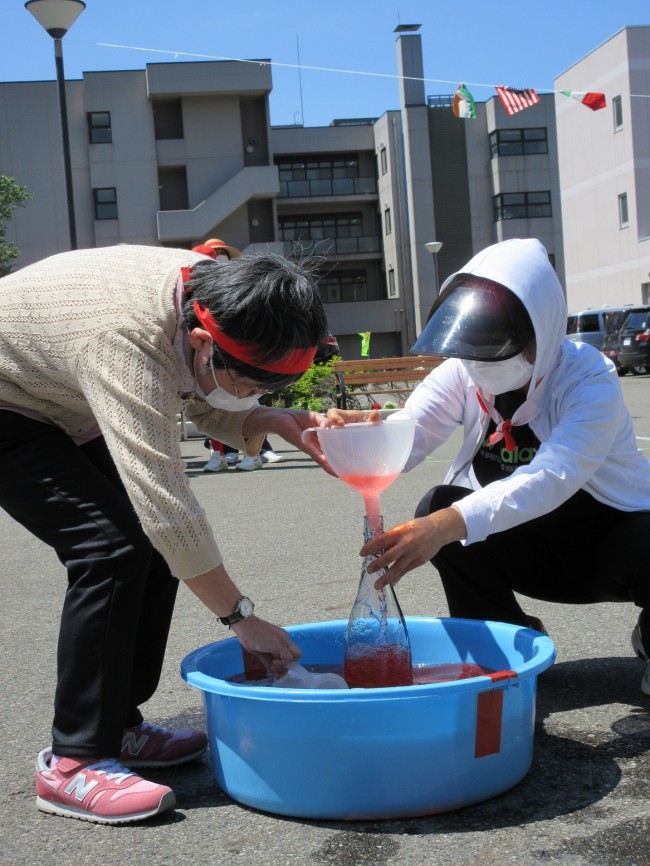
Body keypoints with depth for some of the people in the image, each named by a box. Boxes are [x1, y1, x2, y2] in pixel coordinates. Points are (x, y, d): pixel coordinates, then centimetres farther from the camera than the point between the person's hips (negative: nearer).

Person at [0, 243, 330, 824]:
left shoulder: (211, 292, -14)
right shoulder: (128, 341, -39)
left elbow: (205, 405, 2)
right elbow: (164, 498, -40)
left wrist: (275, 422, -19)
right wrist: (240, 616, -33)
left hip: (64, 411, 9)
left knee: (157, 540, -1)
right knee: (113, 548, -21)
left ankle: (119, 724, 10)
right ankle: (73, 762, -12)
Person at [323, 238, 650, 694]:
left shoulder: (590, 381, -25)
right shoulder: (464, 372, -11)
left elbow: (551, 478, -42)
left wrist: (450, 525, -56)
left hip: (612, 534, -4)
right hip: (529, 545, 4)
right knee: (439, 505, -22)